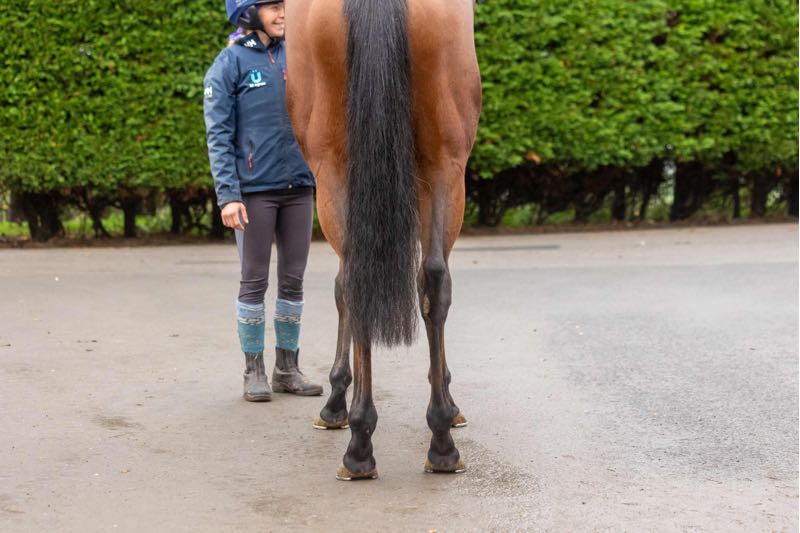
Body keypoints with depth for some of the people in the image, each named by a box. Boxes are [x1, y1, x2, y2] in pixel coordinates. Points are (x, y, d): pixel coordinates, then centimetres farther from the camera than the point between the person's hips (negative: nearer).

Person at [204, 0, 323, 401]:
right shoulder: (229, 64, -5)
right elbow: (218, 135, -8)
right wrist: (228, 195, -16)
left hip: (298, 187, 5)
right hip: (255, 190, -5)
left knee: (293, 279, 8)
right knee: (254, 281, 2)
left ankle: (287, 368, 18)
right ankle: (254, 371, 12)